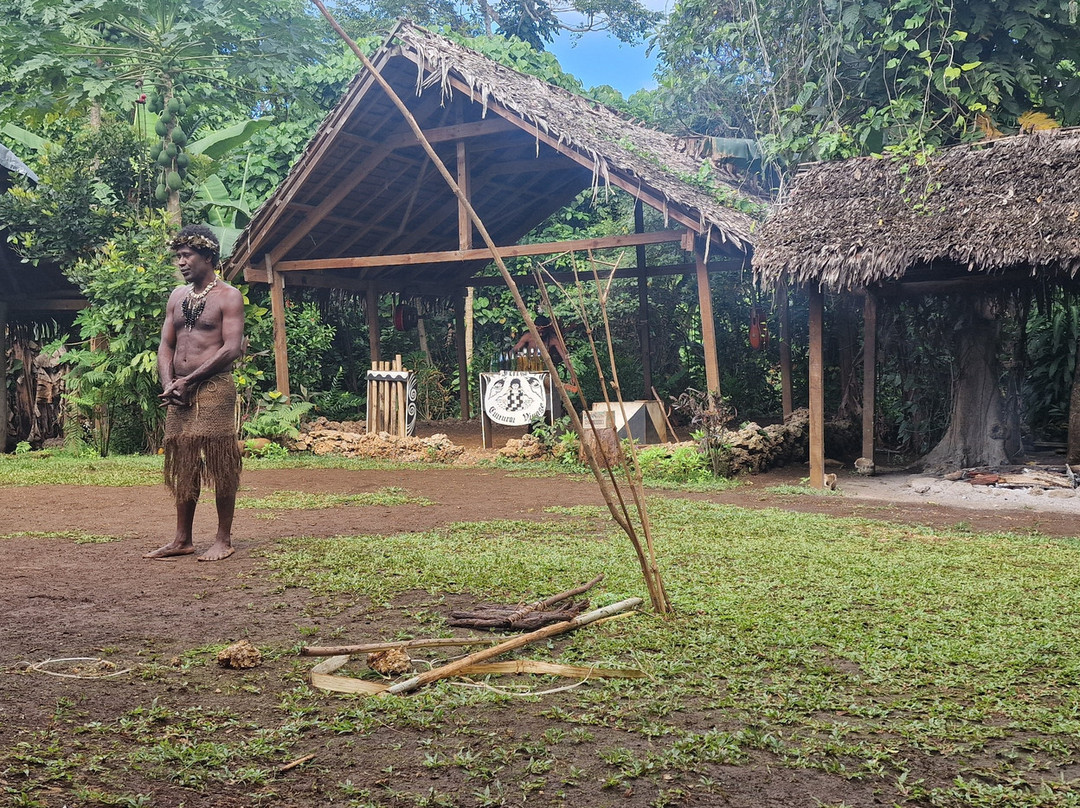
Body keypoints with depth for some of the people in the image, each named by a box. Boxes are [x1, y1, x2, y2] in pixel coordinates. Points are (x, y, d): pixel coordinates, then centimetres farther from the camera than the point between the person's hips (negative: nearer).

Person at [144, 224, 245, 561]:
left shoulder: (228, 296, -3)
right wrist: (168, 383, -4)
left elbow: (232, 348, -12)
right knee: (183, 464, 9)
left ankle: (224, 539, 3)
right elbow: (166, 345, 15)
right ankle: (182, 539, 15)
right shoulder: (177, 296, 17)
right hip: (180, 391, 7)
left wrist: (188, 381, -13)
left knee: (219, 463, -4)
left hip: (214, 387, -6)